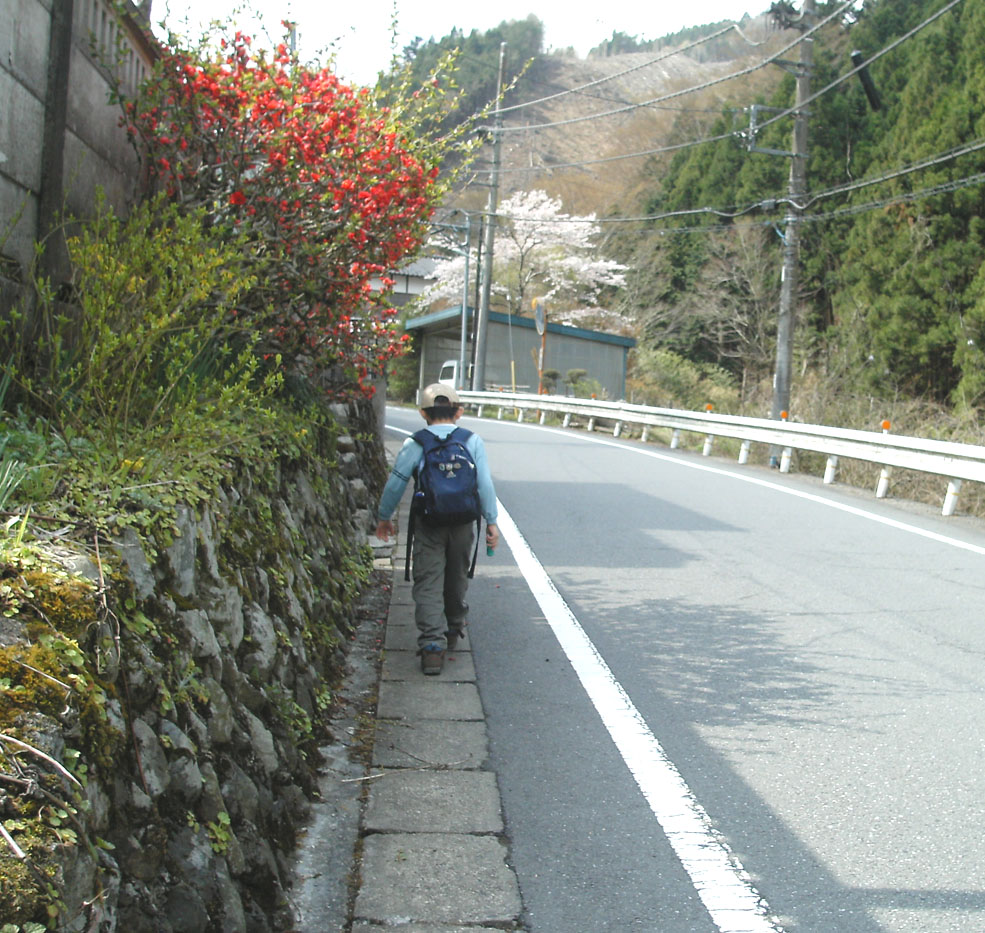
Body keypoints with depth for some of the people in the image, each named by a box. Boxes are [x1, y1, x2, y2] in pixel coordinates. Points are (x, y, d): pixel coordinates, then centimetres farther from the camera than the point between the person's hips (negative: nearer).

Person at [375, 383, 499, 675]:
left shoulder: (415, 443, -3)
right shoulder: (472, 441, 1)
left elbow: (396, 483, -1)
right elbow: (485, 484, -3)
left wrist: (384, 517, 11)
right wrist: (491, 521, 3)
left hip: (428, 523, -2)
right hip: (463, 522, 2)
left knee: (428, 584, -1)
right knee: (457, 578, 20)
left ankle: (432, 645, -13)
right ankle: (453, 631, 37)